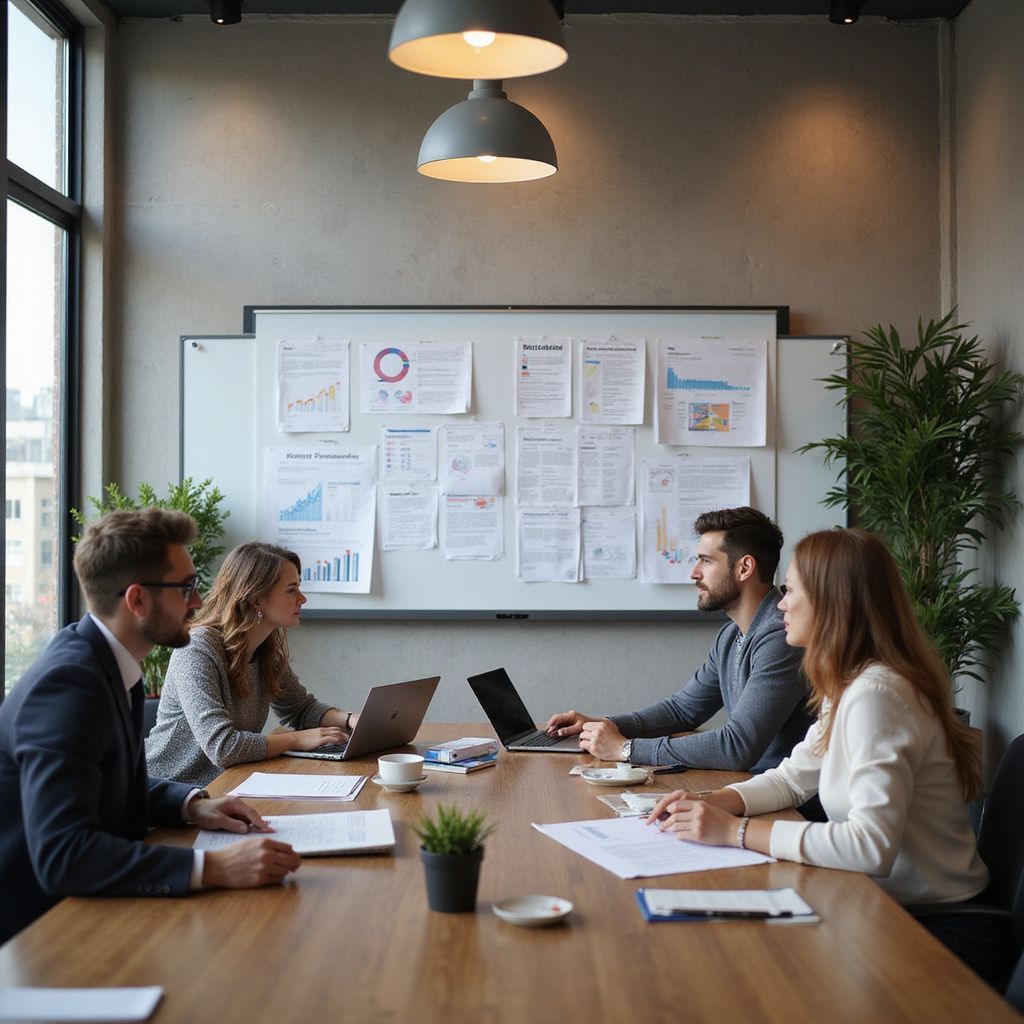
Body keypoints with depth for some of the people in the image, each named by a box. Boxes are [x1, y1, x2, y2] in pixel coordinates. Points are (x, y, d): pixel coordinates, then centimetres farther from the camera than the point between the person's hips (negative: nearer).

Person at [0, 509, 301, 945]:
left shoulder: (104, 660, 4)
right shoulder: (67, 683, -24)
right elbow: (60, 854, -32)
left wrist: (192, 804, 1)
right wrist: (214, 867, -36)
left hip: (76, 904, 9)